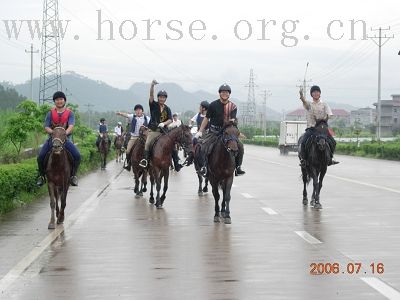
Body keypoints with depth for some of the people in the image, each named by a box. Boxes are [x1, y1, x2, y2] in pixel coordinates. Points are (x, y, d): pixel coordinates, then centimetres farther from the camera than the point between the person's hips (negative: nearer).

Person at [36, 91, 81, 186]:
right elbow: (46, 127, -2)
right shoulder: (51, 113, 6)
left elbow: (71, 126, -11)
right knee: (40, 157, -19)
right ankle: (42, 176, 5)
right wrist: (54, 132, -22)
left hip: (65, 138, -1)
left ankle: (73, 175, -1)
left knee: (77, 156, -22)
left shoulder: (70, 113, 3)